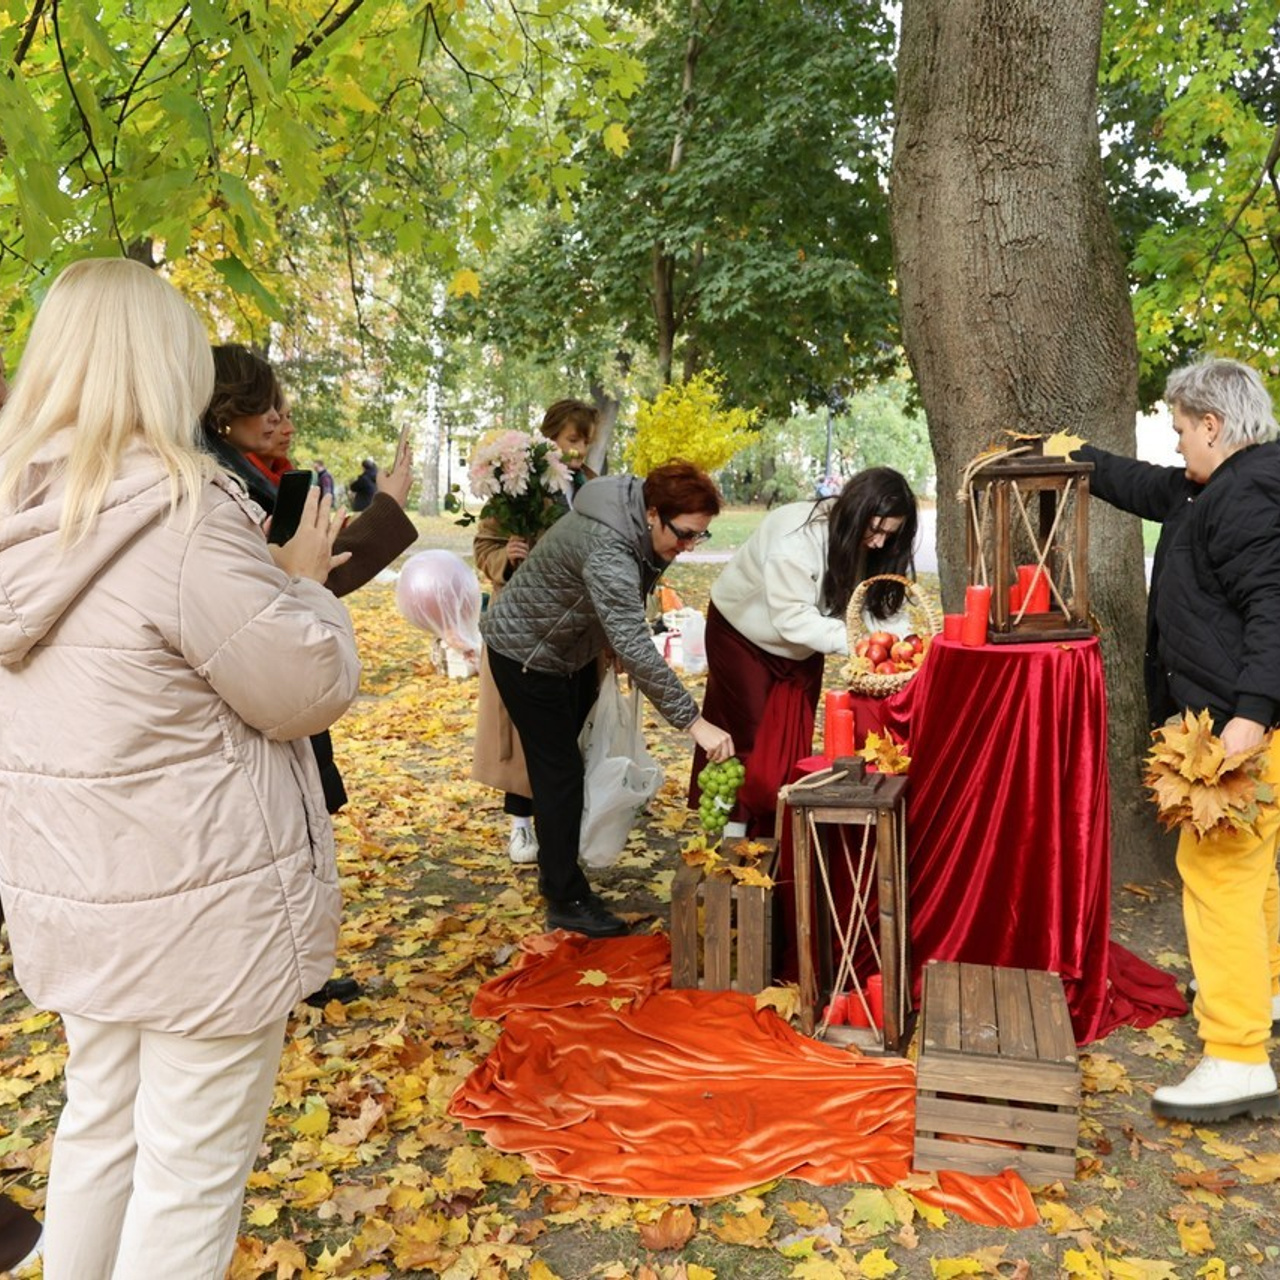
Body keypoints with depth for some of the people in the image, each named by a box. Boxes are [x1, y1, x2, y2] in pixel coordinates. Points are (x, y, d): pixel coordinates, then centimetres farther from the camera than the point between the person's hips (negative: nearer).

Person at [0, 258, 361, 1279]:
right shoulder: (183, 514, -22)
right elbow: (314, 689, -16)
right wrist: (301, 580, 0)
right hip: (196, 900, -8)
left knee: (99, 1123, 24)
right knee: (192, 1167, 9)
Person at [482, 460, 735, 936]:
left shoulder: (644, 528, -11)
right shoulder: (607, 551, -39)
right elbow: (637, 649, -45)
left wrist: (613, 641, -1)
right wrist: (694, 721, -46)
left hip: (572, 647, 9)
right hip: (525, 651, -9)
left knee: (572, 758, 17)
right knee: (558, 770, -6)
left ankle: (555, 870, 33)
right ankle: (567, 901, 5)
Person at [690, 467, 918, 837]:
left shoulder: (868, 547, -16)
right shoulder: (798, 533, -36)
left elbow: (881, 608, -17)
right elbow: (791, 618, -37)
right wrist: (851, 639, -45)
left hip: (801, 648, 6)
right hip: (743, 633, -6)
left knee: (795, 741, 5)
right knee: (749, 734, -1)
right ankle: (735, 827, 10)